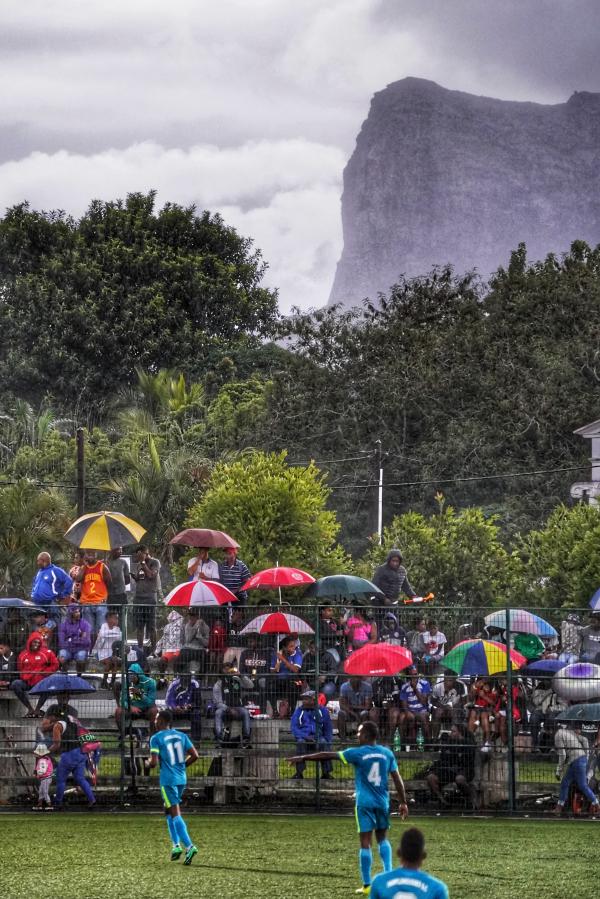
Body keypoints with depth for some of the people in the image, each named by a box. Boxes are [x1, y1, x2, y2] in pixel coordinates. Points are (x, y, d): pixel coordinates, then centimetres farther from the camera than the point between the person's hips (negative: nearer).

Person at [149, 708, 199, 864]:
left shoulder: (156, 738, -7)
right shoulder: (182, 736, 9)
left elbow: (154, 762, -14)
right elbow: (194, 755, 5)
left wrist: (149, 763, 8)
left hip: (168, 779, -6)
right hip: (182, 778, 6)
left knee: (175, 814, -7)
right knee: (169, 812, 21)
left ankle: (189, 846, -19)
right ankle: (176, 845, 16)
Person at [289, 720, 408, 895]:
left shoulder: (358, 753, -6)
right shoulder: (387, 753, 4)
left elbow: (328, 756, -4)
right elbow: (397, 779, 4)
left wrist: (303, 758, 3)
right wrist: (403, 802, 12)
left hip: (365, 802, -3)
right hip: (383, 802, 4)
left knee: (365, 843, -1)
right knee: (382, 838, 21)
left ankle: (367, 885, 0)